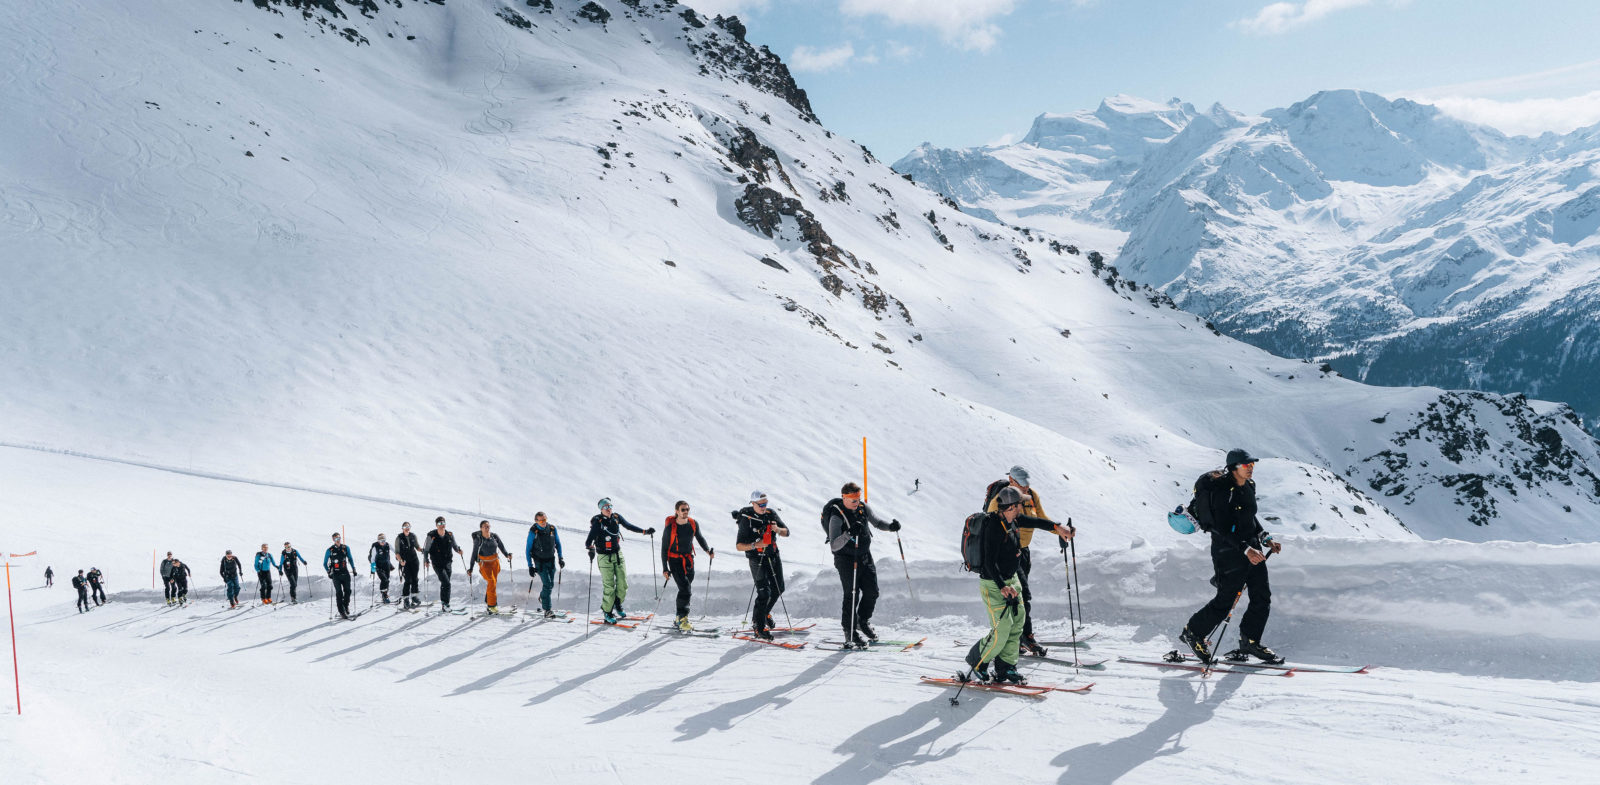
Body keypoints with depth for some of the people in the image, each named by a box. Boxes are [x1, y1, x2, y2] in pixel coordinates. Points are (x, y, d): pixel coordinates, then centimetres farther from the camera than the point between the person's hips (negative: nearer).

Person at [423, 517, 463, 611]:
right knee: (446, 583, -17)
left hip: (448, 563, 4)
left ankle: (443, 605, 23)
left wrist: (458, 550, -5)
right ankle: (445, 603, -9)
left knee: (444, 584, 12)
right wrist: (426, 560, -12)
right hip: (437, 564, -4)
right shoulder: (431, 536, -10)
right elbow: (425, 549, -2)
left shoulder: (450, 535, 1)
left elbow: (454, 546, 15)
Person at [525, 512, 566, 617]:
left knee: (551, 584, 7)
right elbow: (528, 549, -7)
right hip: (540, 562, -4)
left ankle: (542, 599, 37)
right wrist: (530, 566, -9)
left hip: (551, 560, 4)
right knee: (547, 584, -14)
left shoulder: (552, 528, -3)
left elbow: (558, 543, 12)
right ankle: (547, 610, -11)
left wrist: (560, 557, 7)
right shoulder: (533, 531, -13)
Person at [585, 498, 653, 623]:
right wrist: (590, 548, -40)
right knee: (609, 586, -6)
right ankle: (607, 612, 8)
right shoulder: (597, 522, -12)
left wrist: (645, 531, 13)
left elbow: (629, 526, 15)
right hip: (605, 557, -5)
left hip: (618, 555, 5)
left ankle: (617, 604, 29)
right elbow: (590, 539, -20)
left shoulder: (616, 517, 2)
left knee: (623, 583, 4)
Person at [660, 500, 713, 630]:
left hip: (689, 560, 5)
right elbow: (664, 548, -8)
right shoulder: (670, 527, -14)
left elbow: (699, 538, 18)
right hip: (674, 560, -5)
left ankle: (679, 619, 21)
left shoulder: (693, 524, -2)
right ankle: (682, 619, -11)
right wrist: (665, 568, -11)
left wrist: (707, 550, 5)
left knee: (685, 589, 8)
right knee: (685, 589, -16)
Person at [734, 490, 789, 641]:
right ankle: (759, 628, -5)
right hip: (757, 559, -6)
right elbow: (739, 546, -14)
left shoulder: (771, 514, 0)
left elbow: (786, 532, 4)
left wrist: (777, 529, -18)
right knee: (764, 593, -13)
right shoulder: (746, 519, -14)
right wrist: (755, 545, -30)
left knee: (778, 589, 13)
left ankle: (764, 613, 39)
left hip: (773, 556, 6)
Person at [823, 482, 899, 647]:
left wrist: (890, 526, -9)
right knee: (852, 594, -8)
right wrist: (849, 533, -45)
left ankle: (863, 621, 30)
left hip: (865, 556, 6)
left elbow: (876, 522, 12)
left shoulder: (863, 508, -4)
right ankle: (850, 632, 5)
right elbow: (833, 546, -29)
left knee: (872, 592, 6)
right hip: (846, 559, -6)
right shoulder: (837, 516, -22)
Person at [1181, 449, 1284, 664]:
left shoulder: (1248, 486, 7)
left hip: (1253, 551, 8)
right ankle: (1193, 633, 19)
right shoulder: (1222, 491, -20)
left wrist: (1266, 538, 10)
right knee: (1224, 602, 0)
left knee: (1263, 598, 8)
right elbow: (1222, 529, -23)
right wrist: (1245, 549, -28)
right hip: (1229, 554, -8)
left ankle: (1249, 641, 24)